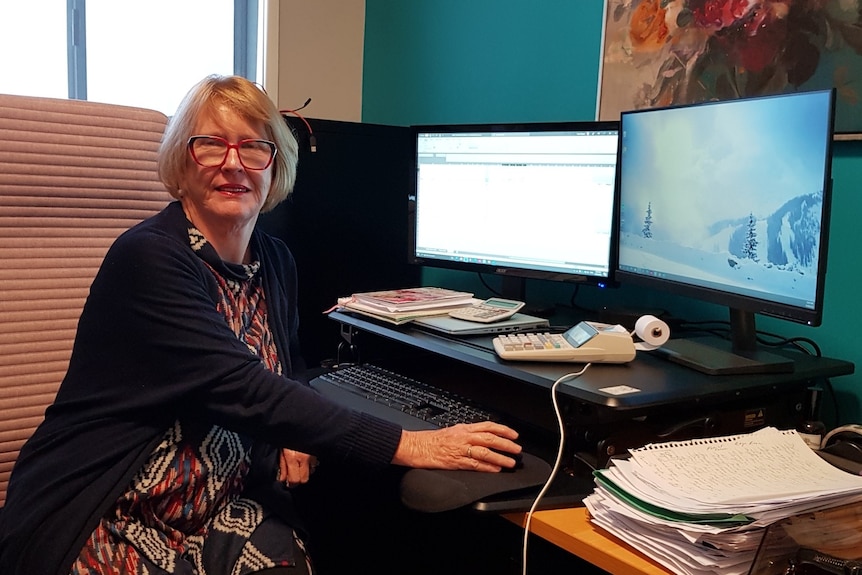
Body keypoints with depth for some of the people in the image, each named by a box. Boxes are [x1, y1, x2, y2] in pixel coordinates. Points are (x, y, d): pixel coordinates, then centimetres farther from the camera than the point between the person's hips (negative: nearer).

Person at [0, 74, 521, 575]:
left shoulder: (276, 261, 6)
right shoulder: (149, 258, -17)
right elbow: (244, 391, -26)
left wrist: (295, 431, -3)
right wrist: (410, 446, -29)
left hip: (223, 504, 6)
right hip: (102, 520, -6)